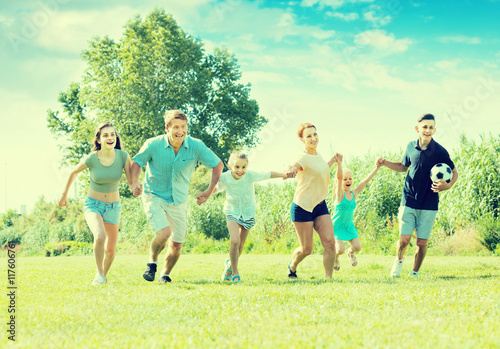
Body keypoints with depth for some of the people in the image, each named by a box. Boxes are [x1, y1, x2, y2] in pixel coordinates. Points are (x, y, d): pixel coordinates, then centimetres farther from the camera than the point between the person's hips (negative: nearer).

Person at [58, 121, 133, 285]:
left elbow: (131, 181, -12)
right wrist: (64, 195, 11)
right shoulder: (91, 159, -19)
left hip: (113, 207, 3)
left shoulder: (123, 156, -15)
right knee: (100, 236, -30)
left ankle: (104, 275, 38)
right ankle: (99, 274, -10)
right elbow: (73, 172, 1)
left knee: (110, 250, 8)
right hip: (93, 205, -3)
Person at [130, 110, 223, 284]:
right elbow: (137, 162, 0)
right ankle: (152, 262, 6)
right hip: (154, 196, -3)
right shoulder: (153, 145, -16)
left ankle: (165, 274, 34)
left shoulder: (196, 146, -13)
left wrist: (209, 192, -7)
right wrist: (135, 184, -18)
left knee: (176, 245, 6)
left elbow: (218, 164, 0)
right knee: (164, 233, -25)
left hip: (179, 201, 3)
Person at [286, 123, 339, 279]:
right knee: (306, 249, 1)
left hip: (320, 206, 7)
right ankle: (292, 266, 32)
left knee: (330, 242, -9)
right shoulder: (303, 158, -17)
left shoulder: (317, 154, 9)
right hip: (302, 207, -7)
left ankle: (328, 277, 0)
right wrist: (291, 171, -63)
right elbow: (293, 168, -41)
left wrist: (333, 160, 28)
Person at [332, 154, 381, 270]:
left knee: (357, 247, -9)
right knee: (340, 249, -17)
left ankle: (350, 252, 28)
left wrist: (376, 168, -17)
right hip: (337, 226, -5)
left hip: (349, 226, 5)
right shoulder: (340, 194, -16)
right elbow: (339, 177, -32)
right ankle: (335, 257, 20)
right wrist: (339, 163, -47)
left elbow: (366, 180, -8)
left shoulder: (354, 193, -2)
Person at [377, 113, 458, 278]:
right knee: (404, 240, -5)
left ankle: (415, 273, 22)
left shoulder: (440, 151, -8)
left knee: (422, 242, -1)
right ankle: (399, 260, 27)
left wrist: (448, 185, -18)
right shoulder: (411, 147, 2)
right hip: (409, 201, 2)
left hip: (429, 204, -1)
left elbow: (454, 172, 3)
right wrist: (385, 163, 7)